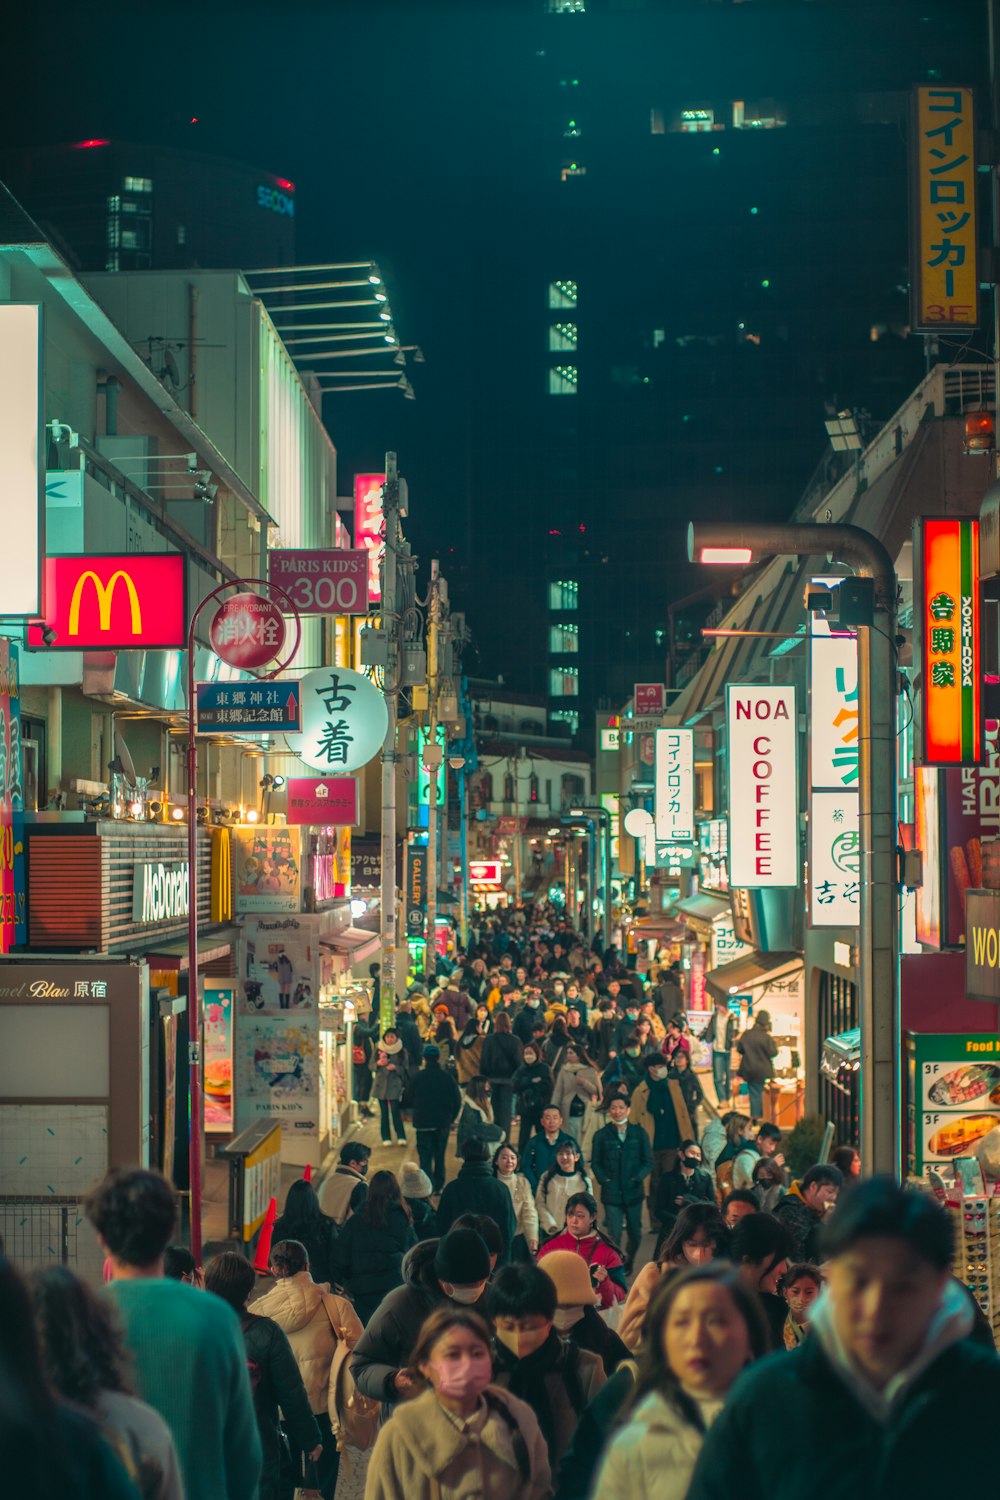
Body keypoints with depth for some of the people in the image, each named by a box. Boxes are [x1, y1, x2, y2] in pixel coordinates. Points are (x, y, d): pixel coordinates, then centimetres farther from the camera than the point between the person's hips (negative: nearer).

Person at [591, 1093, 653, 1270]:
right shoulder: (601, 1135, 5)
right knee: (614, 1235, -8)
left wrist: (637, 1178, -9)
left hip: (633, 1191, 1)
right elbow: (595, 1163, 7)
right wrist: (604, 1180, -8)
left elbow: (648, 1161, 5)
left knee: (635, 1234, 10)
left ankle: (629, 1262, 35)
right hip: (611, 1193, -1)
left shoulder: (639, 1133, 6)